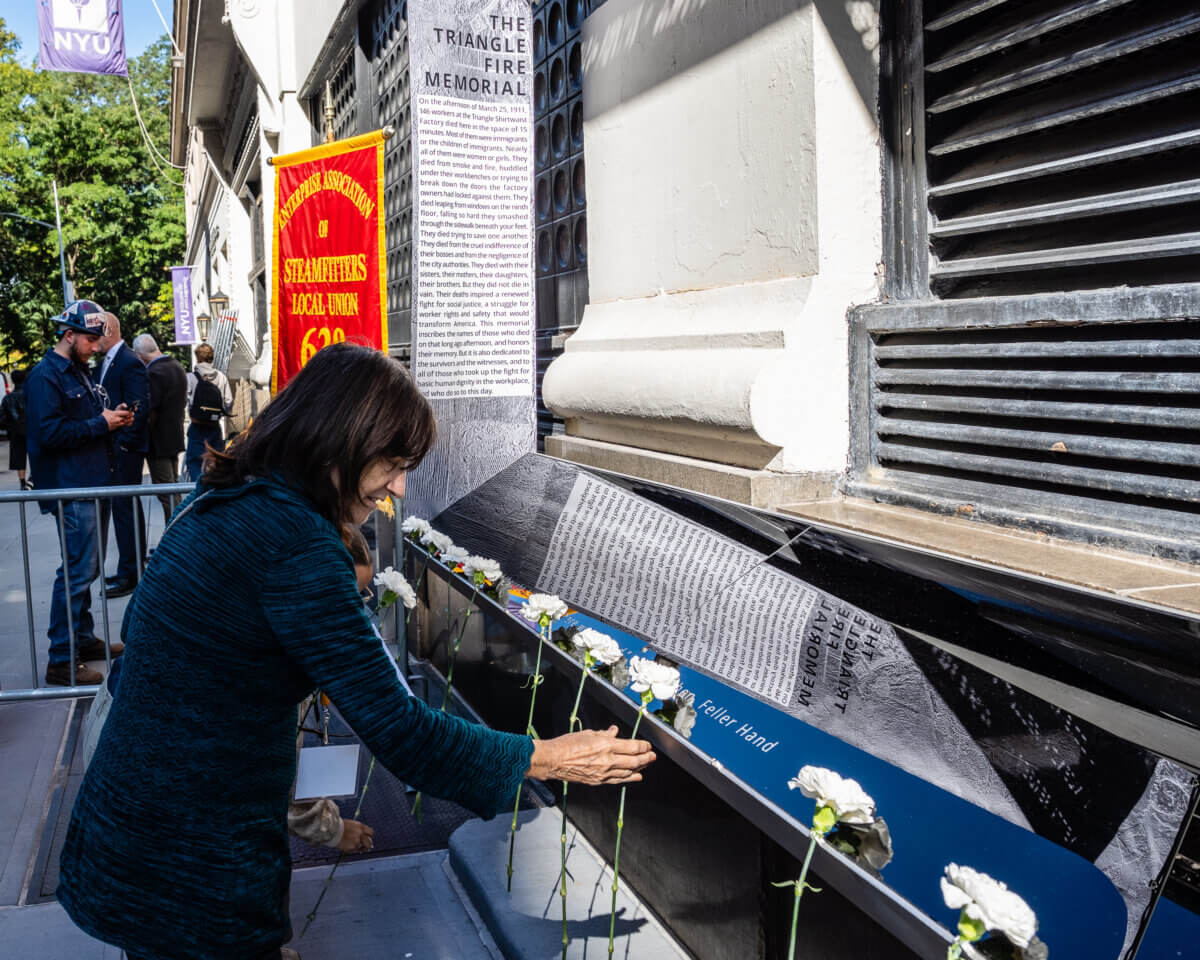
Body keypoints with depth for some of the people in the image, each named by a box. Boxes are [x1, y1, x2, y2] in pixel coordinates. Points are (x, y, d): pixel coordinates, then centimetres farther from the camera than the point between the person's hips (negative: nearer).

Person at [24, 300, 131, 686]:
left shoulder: (78, 372, 17)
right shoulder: (46, 376, -12)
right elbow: (50, 432, -21)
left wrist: (113, 418, 6)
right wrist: (100, 423, -16)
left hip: (89, 485, 10)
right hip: (70, 489, -10)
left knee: (85, 568, 17)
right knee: (77, 571, -9)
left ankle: (84, 639, 29)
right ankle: (61, 660, -3)